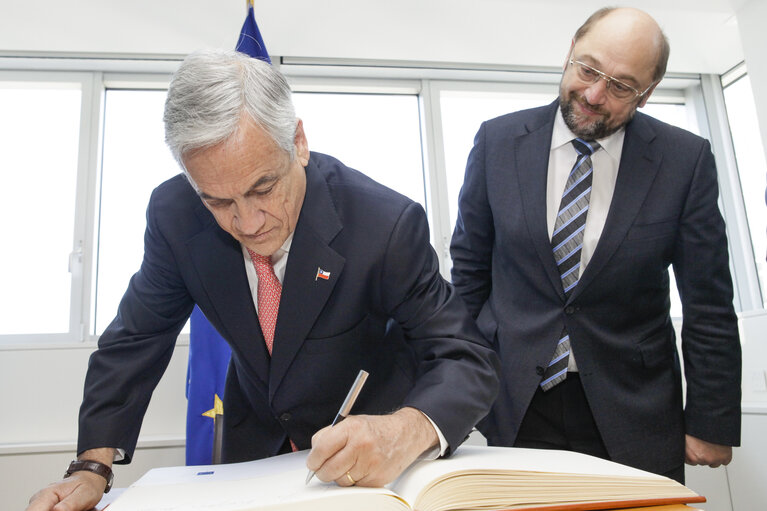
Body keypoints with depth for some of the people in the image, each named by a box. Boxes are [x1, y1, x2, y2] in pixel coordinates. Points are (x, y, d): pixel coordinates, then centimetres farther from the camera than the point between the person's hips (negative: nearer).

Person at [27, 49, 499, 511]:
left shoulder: (388, 224, -28)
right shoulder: (173, 213, -17)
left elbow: (469, 360, -25)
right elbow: (137, 337, -7)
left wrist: (407, 432, -45)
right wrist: (93, 467, -17)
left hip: (369, 423, 0)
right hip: (255, 438, 1)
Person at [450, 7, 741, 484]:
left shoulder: (686, 159, -7)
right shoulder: (499, 140, -5)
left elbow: (709, 306, -3)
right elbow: (469, 264, 3)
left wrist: (712, 422, 0)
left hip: (632, 411, 0)